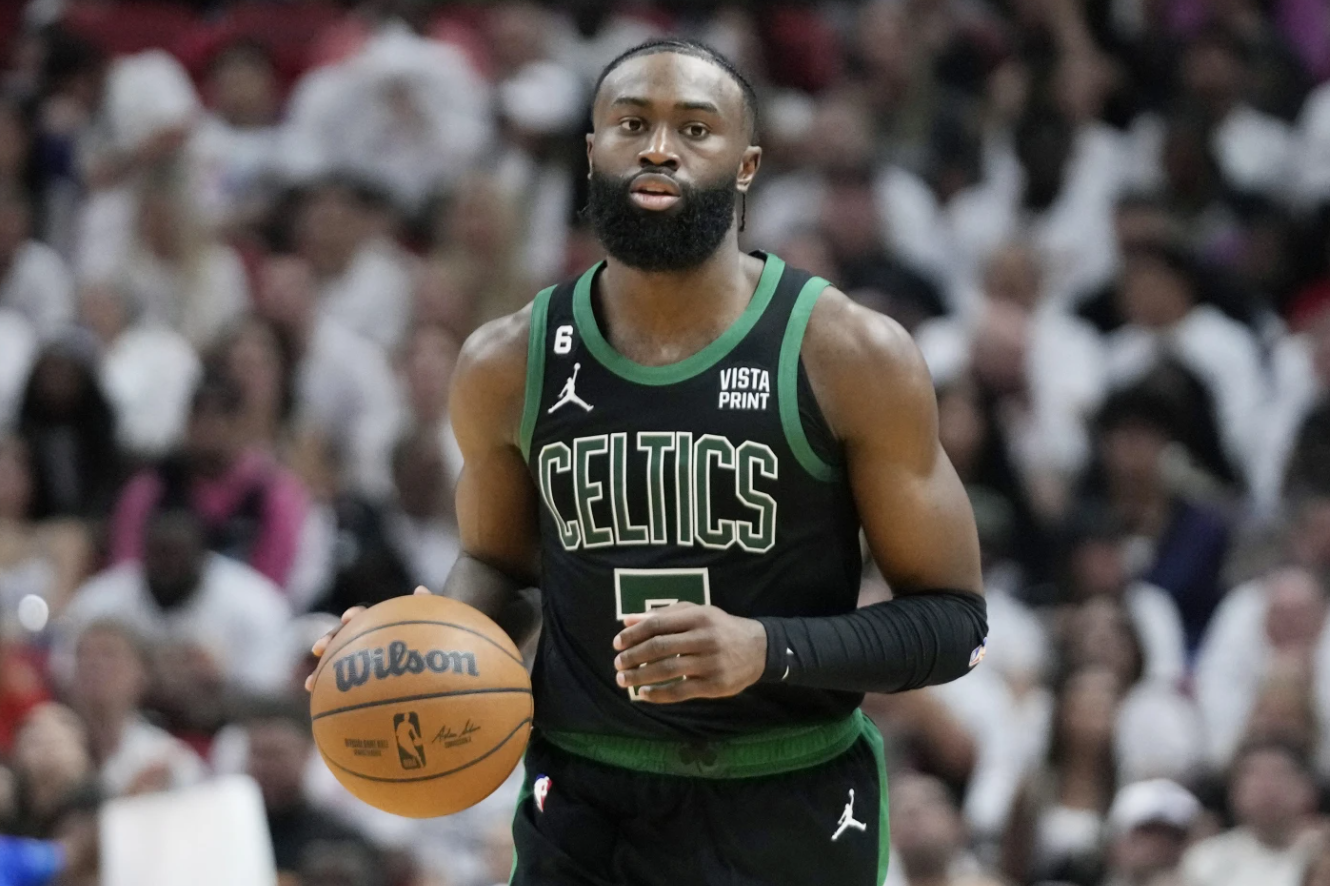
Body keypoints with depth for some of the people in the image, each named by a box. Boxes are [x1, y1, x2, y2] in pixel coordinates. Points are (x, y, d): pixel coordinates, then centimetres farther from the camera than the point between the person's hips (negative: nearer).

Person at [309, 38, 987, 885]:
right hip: (587, 807, 2)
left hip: (794, 812, -2)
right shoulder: (509, 365, 0)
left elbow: (953, 622, -6)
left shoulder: (853, 358, -9)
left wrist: (769, 649, -23)